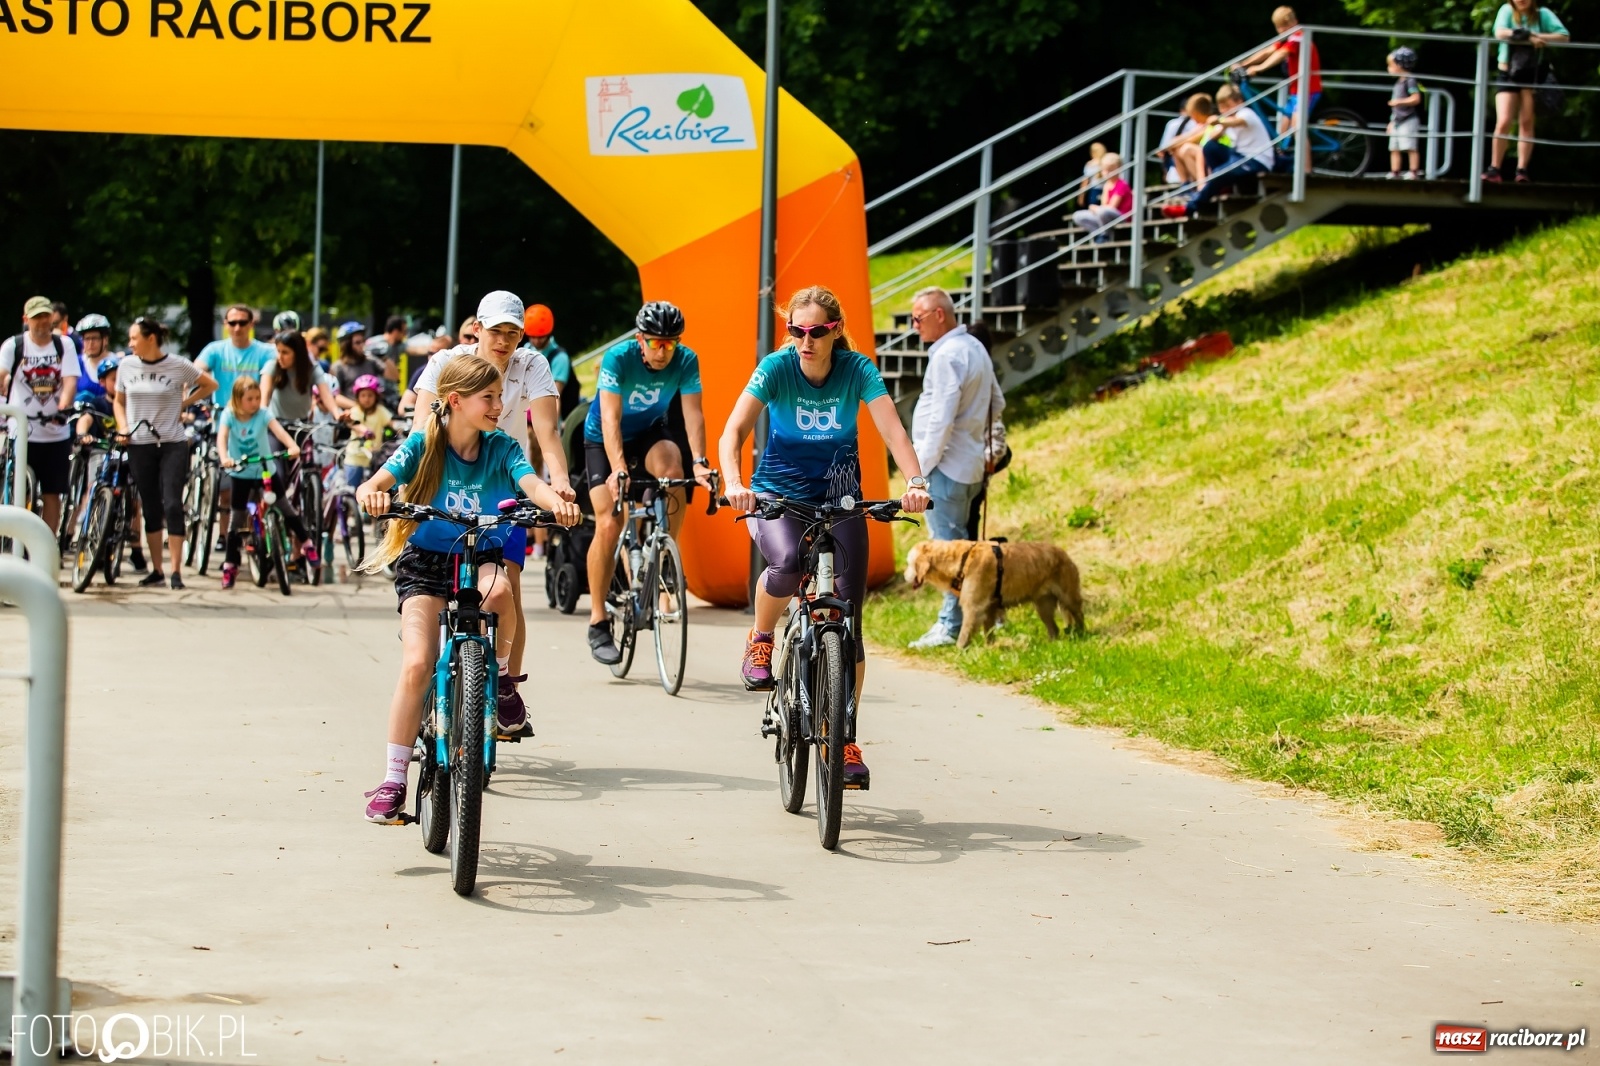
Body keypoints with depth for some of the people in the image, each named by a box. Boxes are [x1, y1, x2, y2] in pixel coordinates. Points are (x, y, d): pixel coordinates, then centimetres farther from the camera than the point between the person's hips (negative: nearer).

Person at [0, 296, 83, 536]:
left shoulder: (64, 344, 3)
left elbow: (70, 381, -8)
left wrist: (62, 409, -26)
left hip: (56, 433, 2)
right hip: (21, 432, -2)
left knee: (52, 494, 6)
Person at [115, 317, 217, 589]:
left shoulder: (178, 366, -5)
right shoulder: (126, 365, 3)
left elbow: (210, 384, 8)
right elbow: (119, 401, 16)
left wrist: (185, 403, -1)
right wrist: (123, 427, 0)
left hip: (172, 444, -3)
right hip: (139, 445, 3)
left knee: (172, 505, -9)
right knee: (151, 509, 7)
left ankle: (176, 571, -6)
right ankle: (156, 569, 14)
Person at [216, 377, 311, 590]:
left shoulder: (263, 415, -12)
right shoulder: (229, 416, -10)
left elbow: (278, 430, -28)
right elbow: (222, 437, -23)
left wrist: (292, 446, -47)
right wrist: (224, 458, -44)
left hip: (265, 470, 0)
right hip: (240, 473, 0)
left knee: (285, 508, -3)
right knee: (237, 518, 1)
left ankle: (306, 542, 16)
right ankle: (230, 565, 8)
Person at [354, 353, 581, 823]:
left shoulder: (500, 448, -4)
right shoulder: (424, 445, -9)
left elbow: (532, 483, -21)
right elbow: (376, 482, -20)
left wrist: (557, 502, -44)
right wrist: (371, 494, -45)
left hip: (482, 555, 1)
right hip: (426, 561, -1)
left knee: (497, 589, -37)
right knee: (417, 664, -18)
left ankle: (501, 677, -8)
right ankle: (393, 780, -9)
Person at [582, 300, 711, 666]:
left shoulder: (686, 361, -20)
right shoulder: (618, 358, -28)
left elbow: (693, 414, -24)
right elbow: (610, 418, -34)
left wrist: (699, 462, -40)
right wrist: (618, 469, -47)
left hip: (649, 433, 2)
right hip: (604, 439, -2)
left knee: (673, 470, -33)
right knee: (608, 524, -15)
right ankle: (598, 622, -8)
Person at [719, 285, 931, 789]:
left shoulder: (857, 369, -12)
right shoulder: (777, 367, -14)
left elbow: (892, 429, -23)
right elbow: (734, 430, -22)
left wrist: (915, 481, -41)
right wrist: (734, 483, -41)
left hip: (839, 499, 2)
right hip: (778, 494, -1)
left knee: (847, 619, -6)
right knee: (787, 563, -36)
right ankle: (760, 640, -4)